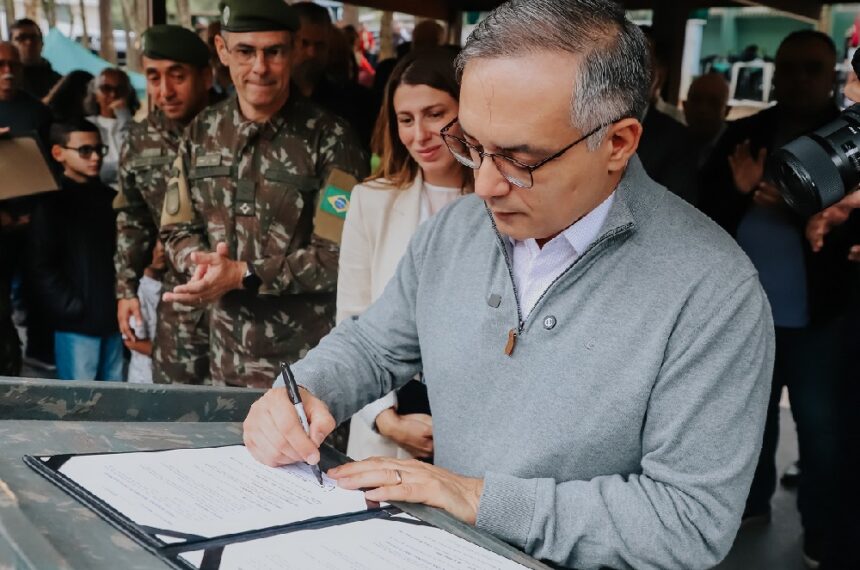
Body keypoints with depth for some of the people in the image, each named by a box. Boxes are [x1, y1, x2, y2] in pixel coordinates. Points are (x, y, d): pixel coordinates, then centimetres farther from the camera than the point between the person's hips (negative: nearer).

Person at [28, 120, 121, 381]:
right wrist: (74, 309, -14)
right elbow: (43, 269, -9)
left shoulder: (110, 198, 14)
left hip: (114, 318, 5)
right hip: (77, 324, -5)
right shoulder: (51, 204, -4)